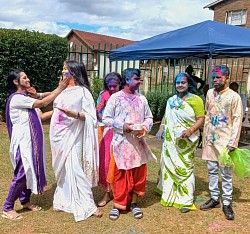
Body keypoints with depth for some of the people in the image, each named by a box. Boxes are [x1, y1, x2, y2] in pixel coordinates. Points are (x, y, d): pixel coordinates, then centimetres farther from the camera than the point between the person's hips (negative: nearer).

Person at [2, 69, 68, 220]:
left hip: (32, 141, 9)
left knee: (31, 171, 13)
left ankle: (25, 201, 29)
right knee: (22, 174, -6)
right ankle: (7, 208, 8)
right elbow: (43, 103, -19)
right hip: (23, 142, -9)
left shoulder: (26, 98, 15)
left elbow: (41, 116, 12)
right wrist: (60, 88, -15)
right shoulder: (16, 98, -14)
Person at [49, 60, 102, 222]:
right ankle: (64, 201, 22)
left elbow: (90, 116, -12)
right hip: (58, 135, 6)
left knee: (74, 168, -10)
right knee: (62, 169, 11)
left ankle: (87, 204, -1)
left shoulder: (83, 91, -6)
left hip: (72, 135, -6)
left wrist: (75, 114, -26)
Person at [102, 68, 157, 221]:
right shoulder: (115, 98, -3)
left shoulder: (142, 98, 9)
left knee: (138, 173, 9)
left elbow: (149, 117, 14)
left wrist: (145, 127, -7)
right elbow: (106, 119, -4)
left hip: (138, 142, 4)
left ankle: (134, 203, 24)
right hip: (121, 142, -4)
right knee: (121, 175, 3)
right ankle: (118, 204, 17)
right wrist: (122, 126, -16)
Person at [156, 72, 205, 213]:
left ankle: (186, 201, 7)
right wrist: (161, 129, 11)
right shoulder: (171, 100, 13)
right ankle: (169, 193, 30)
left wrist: (191, 130, -24)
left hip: (186, 141, -6)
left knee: (184, 168, -3)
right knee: (168, 165, 12)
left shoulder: (195, 100, -6)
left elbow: (201, 119, -10)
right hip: (170, 140, 6)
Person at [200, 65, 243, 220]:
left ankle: (227, 203, 14)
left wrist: (233, 142, -15)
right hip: (210, 139, 5)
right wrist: (205, 136, 12)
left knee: (226, 173, 3)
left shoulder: (234, 96, -8)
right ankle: (214, 199, 24)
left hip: (225, 140, -5)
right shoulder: (210, 93, 7)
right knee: (212, 170, 12)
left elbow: (237, 120, -9)